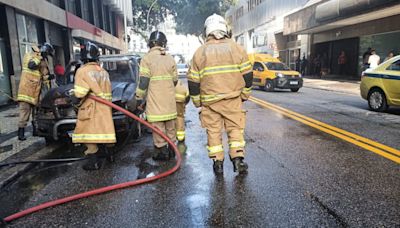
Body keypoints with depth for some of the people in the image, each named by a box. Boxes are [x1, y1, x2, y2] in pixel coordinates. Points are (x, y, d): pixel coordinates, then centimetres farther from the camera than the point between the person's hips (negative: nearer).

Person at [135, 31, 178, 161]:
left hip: (155, 101, -5)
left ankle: (162, 152, 6)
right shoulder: (170, 59, 6)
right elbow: (175, 80, 11)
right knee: (170, 126, 14)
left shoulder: (147, 59, -8)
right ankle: (171, 149, 24)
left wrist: (139, 98, -4)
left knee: (158, 126, 2)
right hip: (170, 100, 5)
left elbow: (143, 82, -12)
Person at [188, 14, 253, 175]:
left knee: (214, 131, 9)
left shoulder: (200, 52, 2)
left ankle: (218, 163, 13)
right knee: (235, 129, 10)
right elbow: (247, 75, 5)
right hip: (233, 99, 0)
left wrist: (197, 102, 14)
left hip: (209, 101, 0)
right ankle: (238, 159, 5)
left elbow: (193, 81, 4)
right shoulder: (236, 48, 2)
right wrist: (244, 95, 16)